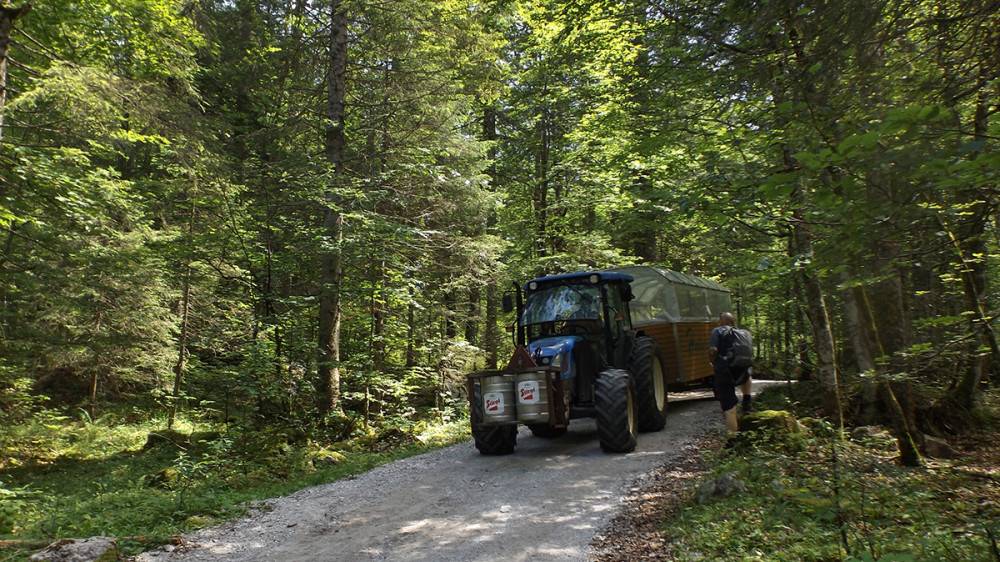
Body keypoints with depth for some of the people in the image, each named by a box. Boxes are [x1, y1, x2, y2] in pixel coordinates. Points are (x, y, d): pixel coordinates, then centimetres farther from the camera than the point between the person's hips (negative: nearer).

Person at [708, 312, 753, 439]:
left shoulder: (717, 331, 0)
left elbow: (713, 350, -14)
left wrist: (713, 363, 4)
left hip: (724, 372, -4)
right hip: (741, 371, 5)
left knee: (729, 409, 0)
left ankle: (732, 440, 2)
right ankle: (746, 401, 27)